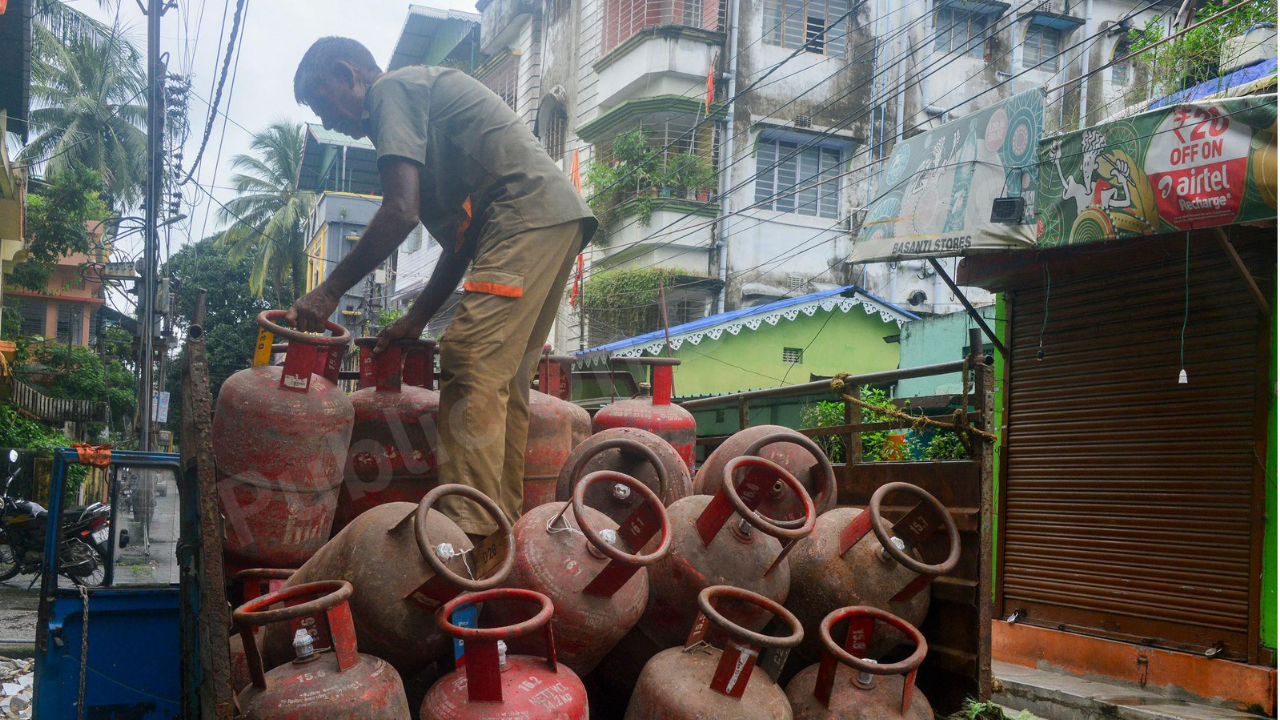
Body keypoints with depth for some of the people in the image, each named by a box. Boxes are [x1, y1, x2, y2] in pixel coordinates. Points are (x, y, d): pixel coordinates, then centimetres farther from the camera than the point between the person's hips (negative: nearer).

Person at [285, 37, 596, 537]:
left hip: (527, 212, -10)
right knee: (504, 382, 9)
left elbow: (402, 211, -12)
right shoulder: (426, 97, 31)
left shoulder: (391, 89, 2)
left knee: (471, 368, -16)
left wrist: (329, 291, -5)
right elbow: (461, 241, 26)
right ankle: (502, 527, 10)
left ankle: (468, 531, -21)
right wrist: (416, 319, 22)